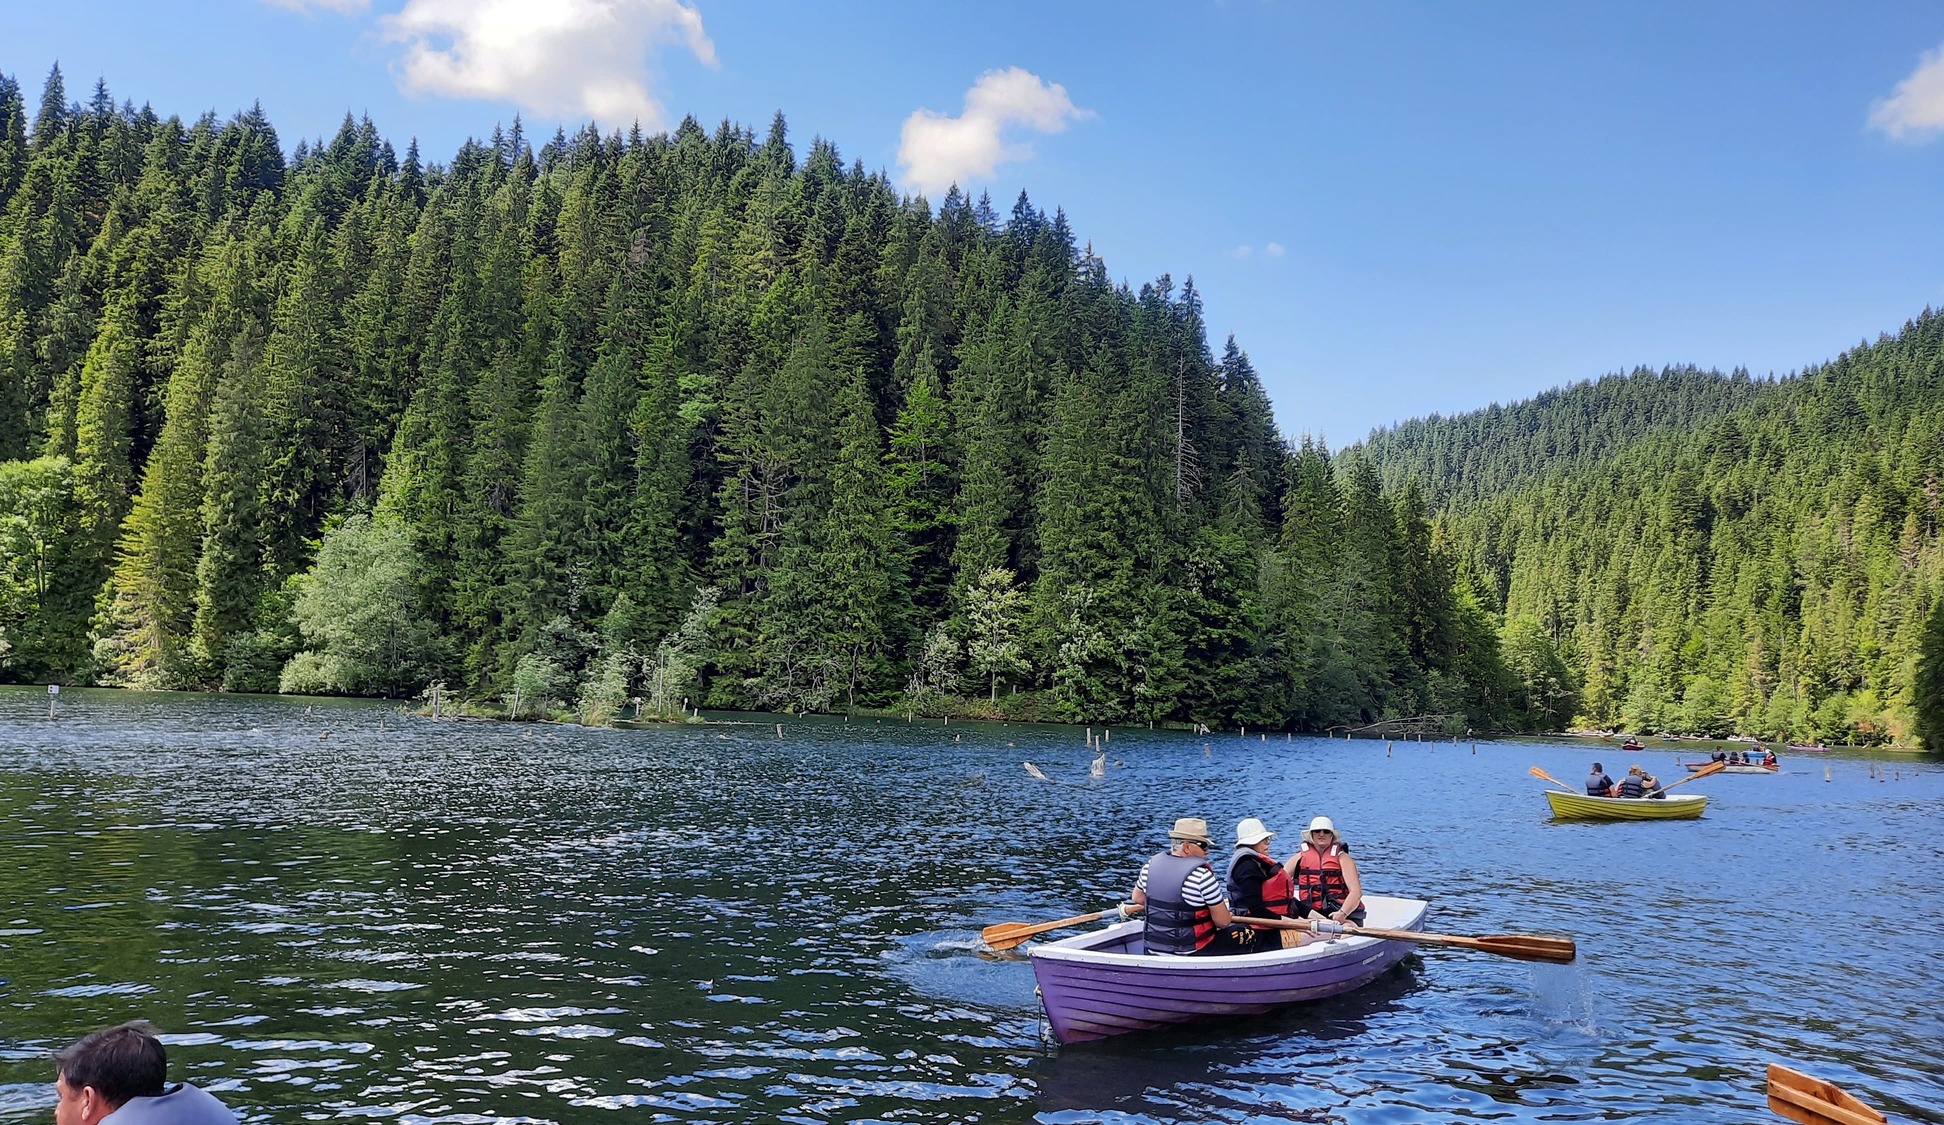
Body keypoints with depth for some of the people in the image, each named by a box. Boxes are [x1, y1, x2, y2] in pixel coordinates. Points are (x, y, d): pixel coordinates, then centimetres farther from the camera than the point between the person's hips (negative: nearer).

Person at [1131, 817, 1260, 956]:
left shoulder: (1151, 865, -2)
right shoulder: (1202, 874, -22)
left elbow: (1137, 898, 14)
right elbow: (1223, 922, -15)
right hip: (1192, 951, -7)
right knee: (1248, 934, 9)